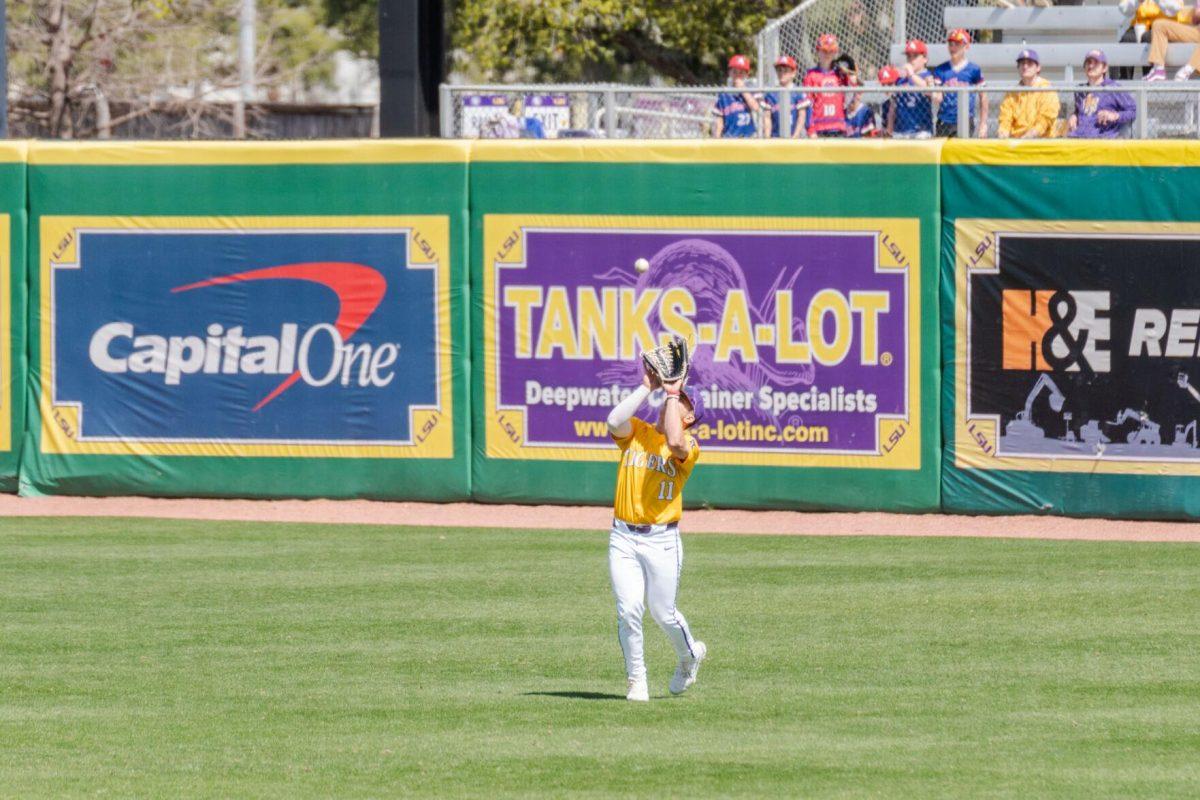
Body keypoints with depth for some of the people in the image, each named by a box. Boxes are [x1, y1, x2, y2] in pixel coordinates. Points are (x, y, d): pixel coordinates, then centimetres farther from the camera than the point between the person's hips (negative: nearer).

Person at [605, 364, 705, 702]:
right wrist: (647, 388, -10)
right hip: (623, 537, 2)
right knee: (628, 609, -6)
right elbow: (615, 421, -14)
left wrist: (672, 394, -16)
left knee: (663, 613, 4)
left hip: (661, 540, -2)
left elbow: (674, 443, -25)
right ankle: (636, 680, 6)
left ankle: (690, 655, 34)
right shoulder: (635, 432, 8)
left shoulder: (689, 444, -2)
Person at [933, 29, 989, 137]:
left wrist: (983, 124, 1)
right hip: (944, 123, 3)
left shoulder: (973, 70, 0)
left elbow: (983, 98, 4)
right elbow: (938, 98, 2)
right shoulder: (941, 70, 8)